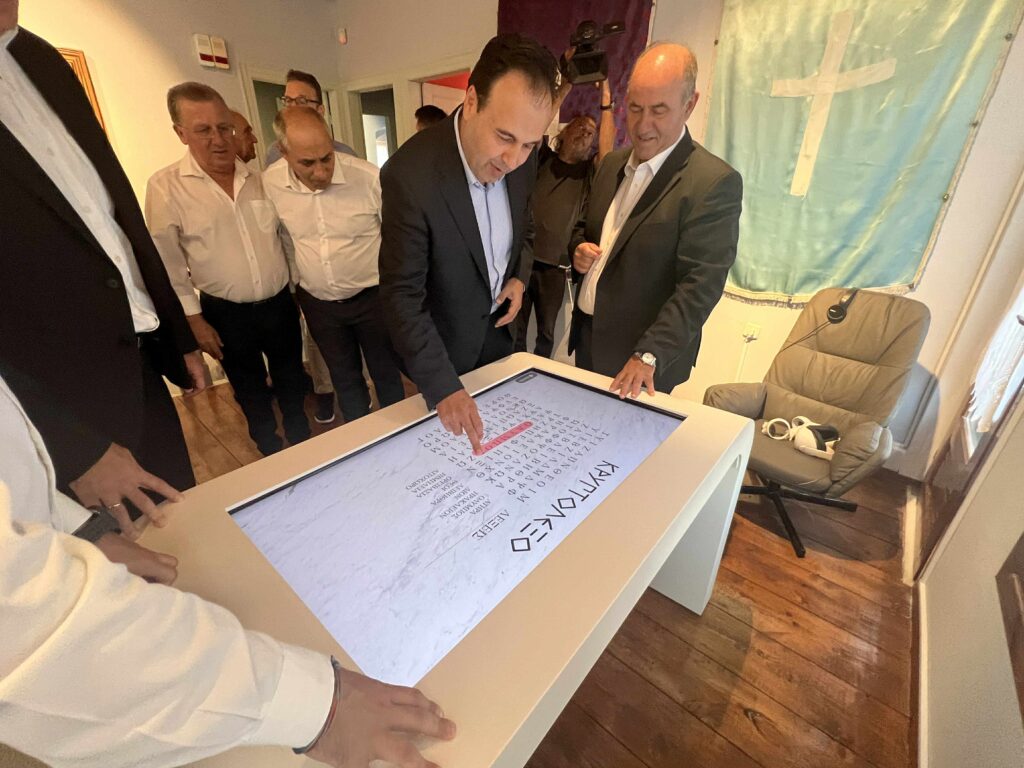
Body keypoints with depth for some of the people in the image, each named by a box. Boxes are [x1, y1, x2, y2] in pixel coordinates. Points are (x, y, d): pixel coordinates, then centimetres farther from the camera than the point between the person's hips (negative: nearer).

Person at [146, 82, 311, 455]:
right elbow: (169, 266, -6)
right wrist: (195, 321, -6)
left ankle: (303, 449, 39)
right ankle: (271, 455, 38)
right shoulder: (165, 187, -9)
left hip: (280, 304, 3)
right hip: (226, 315, -2)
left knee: (292, 383, 17)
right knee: (251, 393, 15)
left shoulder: (258, 178, 1)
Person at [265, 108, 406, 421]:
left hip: (372, 296, -3)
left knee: (386, 374, 12)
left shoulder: (369, 176, -19)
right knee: (344, 379, 18)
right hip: (317, 302, 3)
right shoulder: (271, 182, -9)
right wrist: (295, 281, 14)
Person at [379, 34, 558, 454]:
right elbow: (402, 294, -27)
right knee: (452, 439, 19)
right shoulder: (410, 174, -29)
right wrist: (443, 387, -33)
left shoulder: (521, 156, -11)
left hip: (500, 324, 5)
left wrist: (520, 275, -7)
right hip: (444, 341, -5)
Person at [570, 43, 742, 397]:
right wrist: (579, 248, -4)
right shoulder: (612, 163, 8)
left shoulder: (715, 182, -14)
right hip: (586, 337, 6)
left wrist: (648, 355, -28)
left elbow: (701, 284, -19)